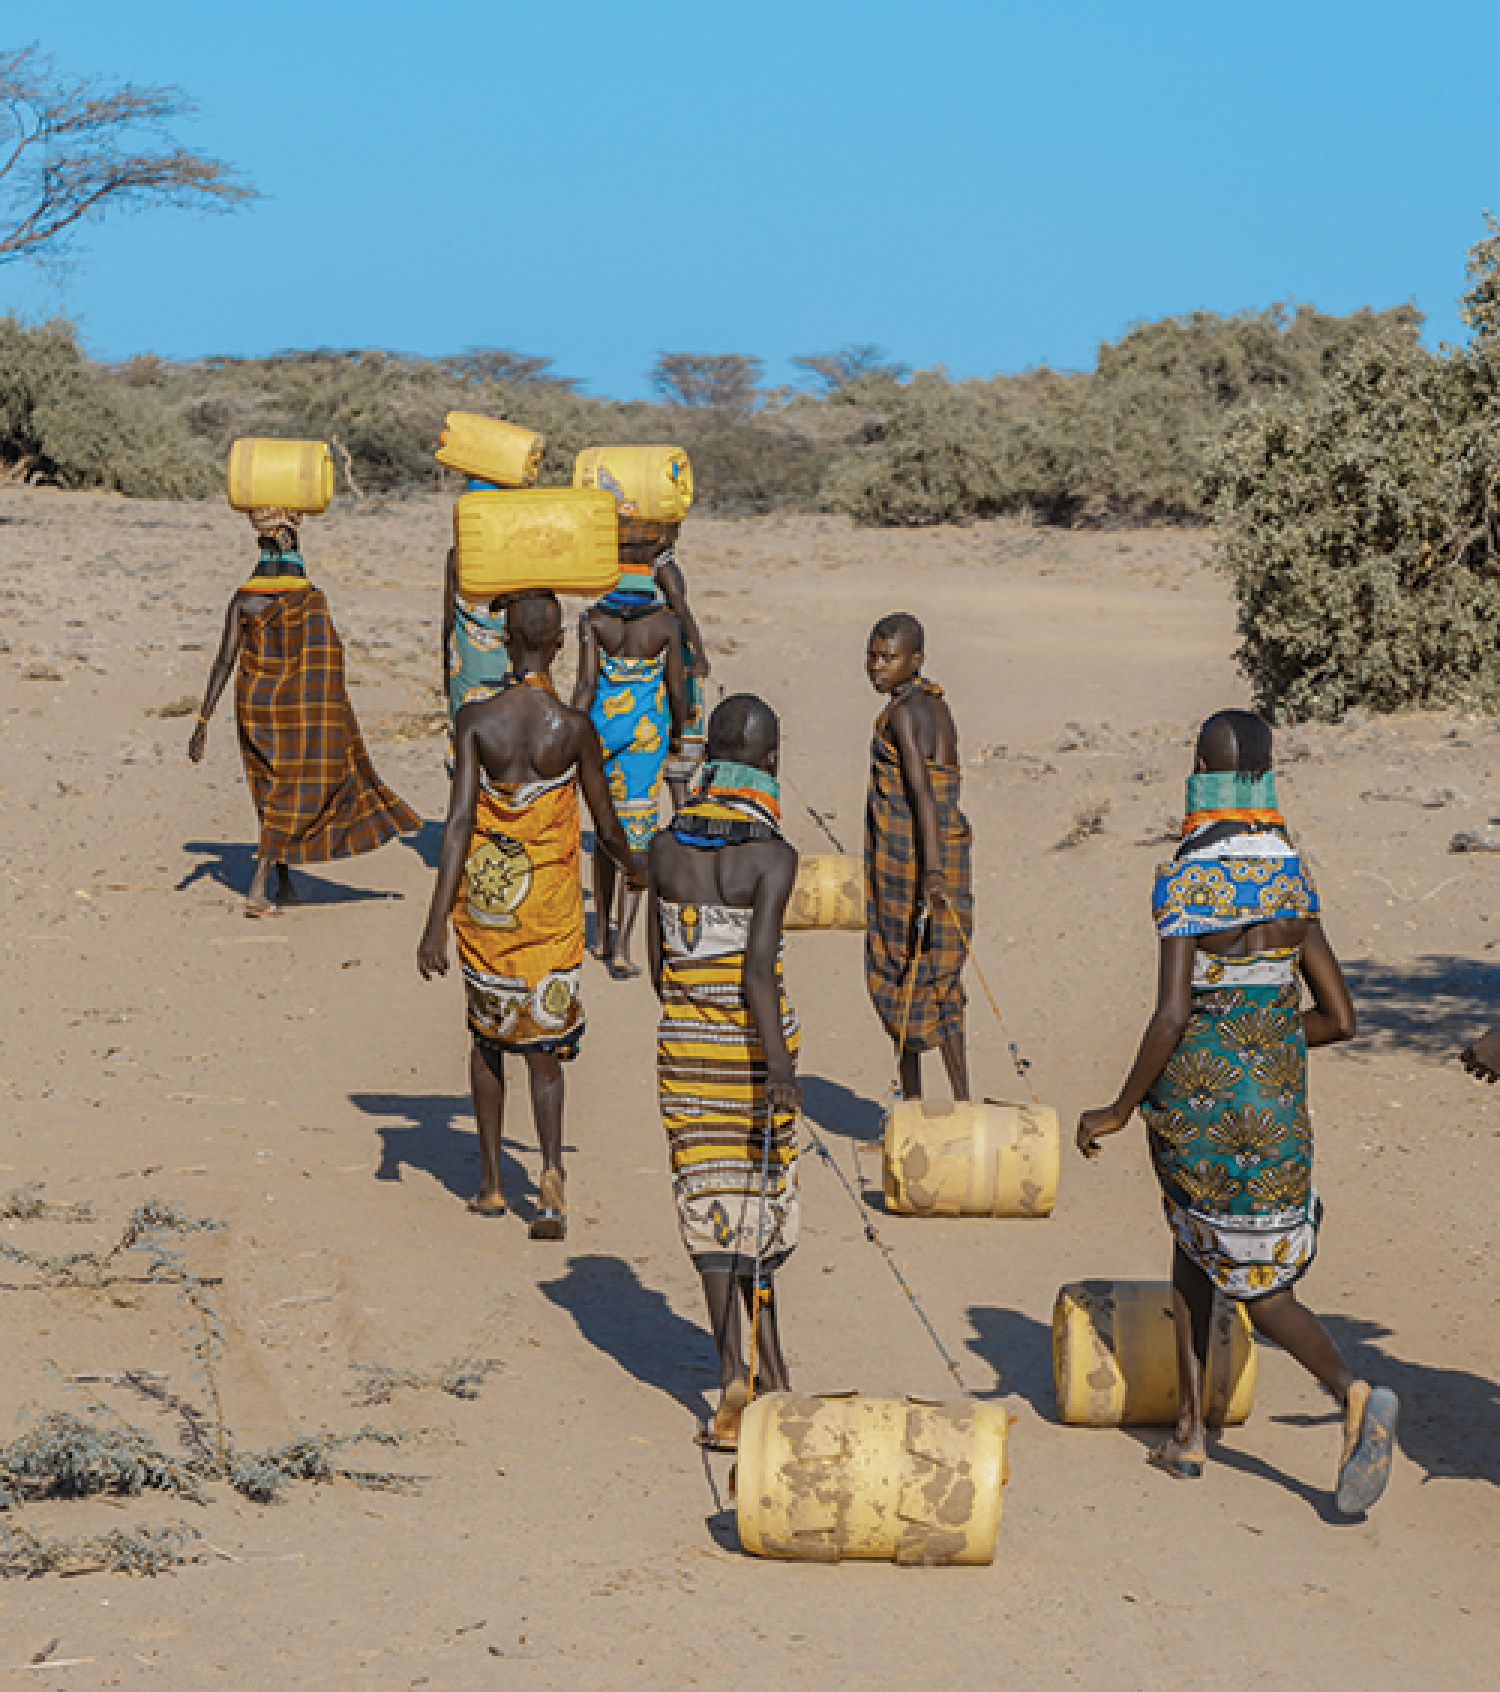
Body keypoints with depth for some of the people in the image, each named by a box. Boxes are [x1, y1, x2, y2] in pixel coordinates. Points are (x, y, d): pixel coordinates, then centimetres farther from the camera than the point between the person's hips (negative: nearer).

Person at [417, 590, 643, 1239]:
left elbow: (459, 820, -16)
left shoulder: (474, 719, -11)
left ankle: (491, 1181, 24)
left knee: (488, 1036, 20)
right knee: (544, 1044, 7)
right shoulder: (575, 729, -9)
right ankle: (551, 1167, -16)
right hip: (552, 906, -1)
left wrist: (436, 923, -16)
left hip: (485, 901, 1)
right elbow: (606, 826, 0)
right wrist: (633, 868, 23)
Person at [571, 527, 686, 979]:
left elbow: (585, 685, -14)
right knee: (635, 837, -2)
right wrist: (678, 735, 17)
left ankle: (603, 931, 34)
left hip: (602, 724, 2)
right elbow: (676, 689, -1)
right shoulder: (666, 623, -6)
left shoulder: (593, 619, -6)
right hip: (648, 730, -2)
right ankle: (621, 949, -12)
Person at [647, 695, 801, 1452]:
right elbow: (758, 970, -23)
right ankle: (771, 1369, 26)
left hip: (683, 1044, 3)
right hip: (753, 1042, -3)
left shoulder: (666, 845, 0)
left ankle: (733, 1374, -6)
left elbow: (657, 956, 9)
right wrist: (781, 1067, -23)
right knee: (762, 1190, 15)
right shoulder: (772, 856, -15)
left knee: (710, 1200, 5)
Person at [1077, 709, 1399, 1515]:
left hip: (1196, 1101, -6)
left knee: (1261, 1293, 1)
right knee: (1191, 1257, 22)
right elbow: (1338, 1017, 5)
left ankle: (1356, 1395, -21)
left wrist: (1120, 1109, -12)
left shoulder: (1186, 883, -16)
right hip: (1278, 1099, 6)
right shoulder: (1291, 879, 3)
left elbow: (1171, 1015, -23)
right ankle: (1189, 1431, 23)